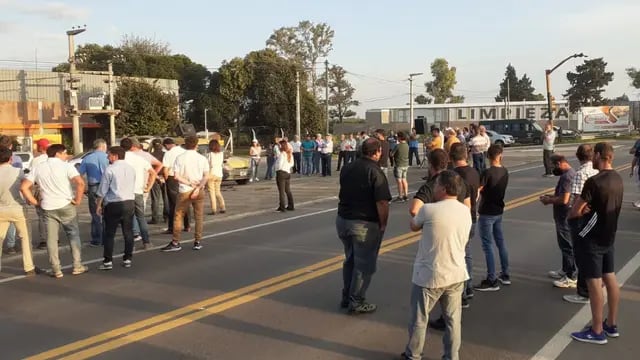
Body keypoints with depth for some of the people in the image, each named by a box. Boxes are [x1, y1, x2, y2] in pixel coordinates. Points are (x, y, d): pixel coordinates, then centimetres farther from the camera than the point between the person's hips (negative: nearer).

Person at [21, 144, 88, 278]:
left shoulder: (38, 168, 7)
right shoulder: (66, 166, -6)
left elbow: (24, 187, 0)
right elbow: (80, 183, -20)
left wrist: (34, 201, 5)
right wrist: (78, 200, -9)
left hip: (48, 208, 3)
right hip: (66, 206, -3)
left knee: (51, 239, 8)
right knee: (73, 236, 11)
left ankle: (56, 270, 9)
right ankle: (78, 266, 13)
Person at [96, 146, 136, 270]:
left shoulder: (110, 169, -9)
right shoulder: (131, 168, 8)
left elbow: (103, 190, -7)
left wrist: (99, 205, 3)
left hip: (114, 204, -5)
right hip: (130, 203, 5)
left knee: (109, 234, 3)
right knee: (128, 232, 9)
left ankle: (108, 261, 4)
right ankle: (127, 259, 14)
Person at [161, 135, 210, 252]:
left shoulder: (180, 158, -6)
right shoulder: (202, 158, 0)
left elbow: (176, 176, -12)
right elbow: (206, 177, -8)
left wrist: (189, 183, -8)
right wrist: (198, 187, -14)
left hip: (185, 191, -2)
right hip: (199, 191, 2)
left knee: (178, 216, 6)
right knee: (199, 217, 10)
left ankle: (175, 243, 7)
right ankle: (198, 242, 13)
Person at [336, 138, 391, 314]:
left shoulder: (347, 168, 5)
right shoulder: (376, 172, -17)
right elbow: (382, 203, -20)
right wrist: (383, 224, -10)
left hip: (343, 220, 7)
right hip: (365, 224, -7)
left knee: (350, 260, 21)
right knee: (364, 264, 7)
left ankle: (346, 297, 29)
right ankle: (356, 302, 13)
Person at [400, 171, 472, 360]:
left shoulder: (429, 210, -17)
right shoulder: (466, 211, 1)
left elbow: (413, 226, 2)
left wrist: (416, 214, 21)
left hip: (429, 276, -4)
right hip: (456, 274, 5)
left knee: (419, 319, 13)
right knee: (453, 319, 15)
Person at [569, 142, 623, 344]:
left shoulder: (594, 181, -23)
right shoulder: (617, 179, 5)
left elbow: (575, 211, -18)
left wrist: (571, 214, 4)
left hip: (591, 239, -8)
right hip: (608, 237, 9)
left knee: (594, 283, -1)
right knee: (610, 279, 15)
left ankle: (597, 332, 7)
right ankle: (611, 325, 26)